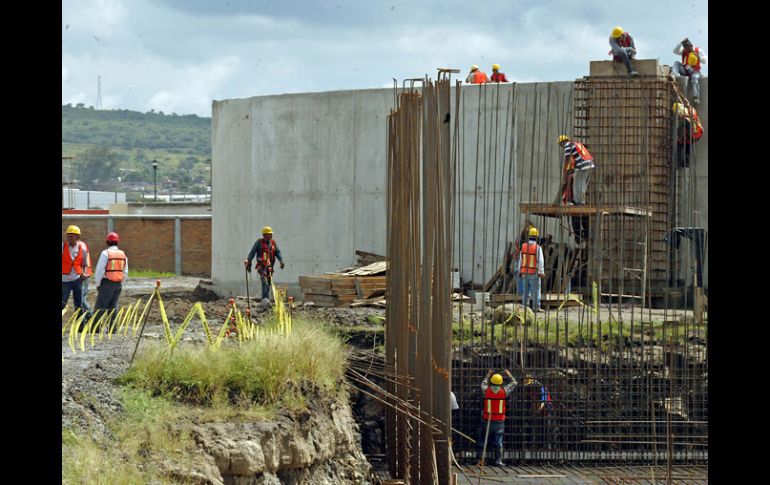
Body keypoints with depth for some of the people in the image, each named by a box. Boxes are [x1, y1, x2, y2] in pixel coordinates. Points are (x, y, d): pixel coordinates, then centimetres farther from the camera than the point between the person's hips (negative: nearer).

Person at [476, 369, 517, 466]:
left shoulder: (486, 390, -4)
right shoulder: (504, 391, -6)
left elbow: (483, 383, 21)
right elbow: (514, 383, 12)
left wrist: (488, 374, 36)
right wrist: (508, 374, 27)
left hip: (487, 420, 0)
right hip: (499, 421, 0)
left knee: (482, 440, 9)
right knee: (498, 441, 5)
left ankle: (481, 459, 7)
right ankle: (498, 460, 4)